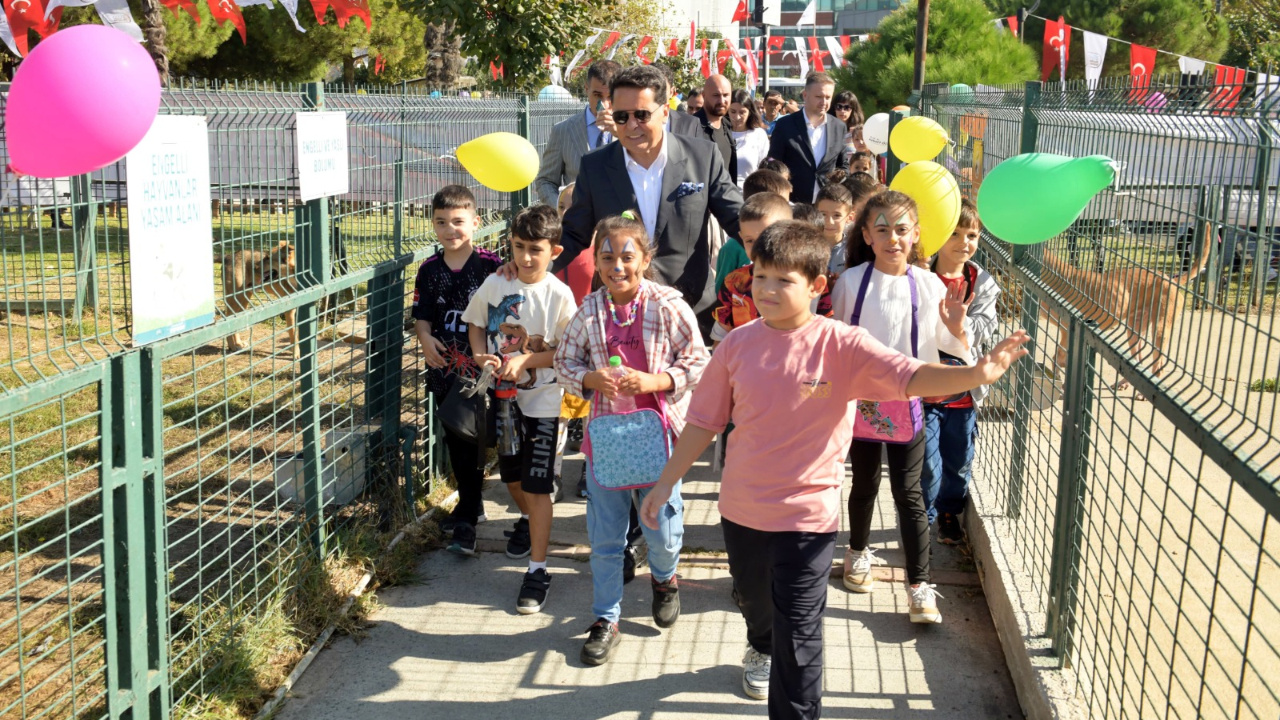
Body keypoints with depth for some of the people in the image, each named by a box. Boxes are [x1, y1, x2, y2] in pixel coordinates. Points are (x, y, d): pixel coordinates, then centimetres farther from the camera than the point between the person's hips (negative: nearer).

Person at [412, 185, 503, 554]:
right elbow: (422, 316, 3)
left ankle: (467, 518, 5)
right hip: (444, 368, 5)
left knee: (471, 440, -3)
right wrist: (425, 338, -17)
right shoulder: (429, 270, 4)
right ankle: (471, 504, 32)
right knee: (453, 439, 15)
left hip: (480, 367, -5)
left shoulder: (491, 264, -9)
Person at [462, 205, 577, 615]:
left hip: (542, 400, -5)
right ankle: (527, 520, 53)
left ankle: (537, 570, 3)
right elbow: (476, 325, 9)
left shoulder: (559, 295, -14)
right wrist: (481, 355, -9)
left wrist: (526, 361, -23)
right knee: (510, 473, 22)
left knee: (537, 484, -4)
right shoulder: (494, 284, -4)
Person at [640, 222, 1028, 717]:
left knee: (799, 636, -1)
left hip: (807, 514, -4)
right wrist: (666, 483, 6)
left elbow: (912, 378, -27)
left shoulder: (842, 346, -15)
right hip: (742, 508, 4)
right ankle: (761, 649, 62)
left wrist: (976, 373, -45)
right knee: (753, 601, 29)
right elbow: (704, 421, 3)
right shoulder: (738, 343, -6)